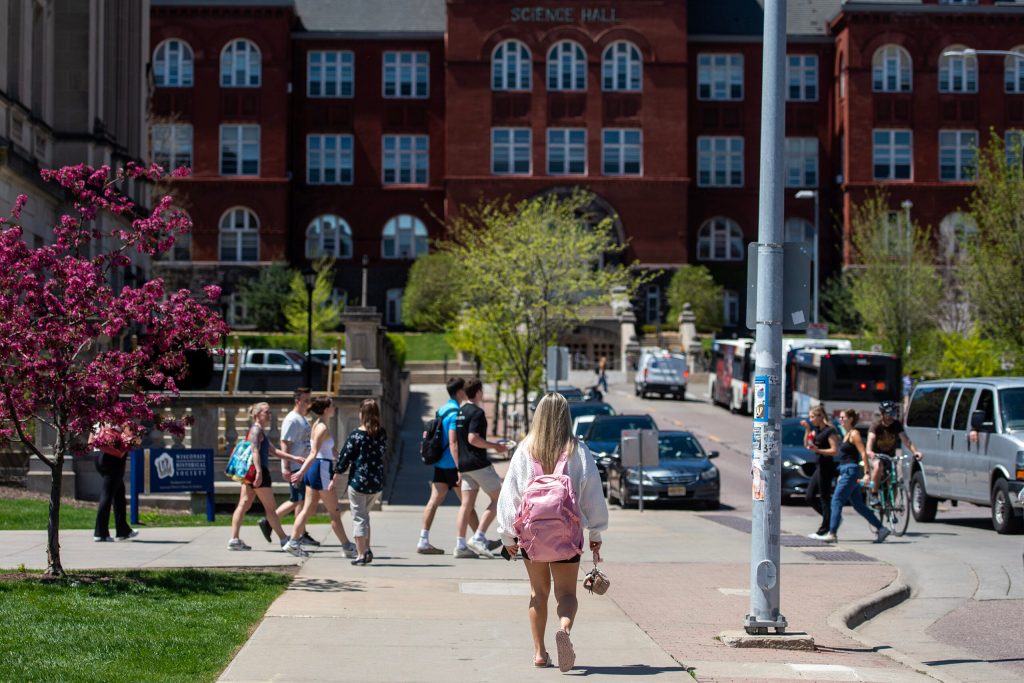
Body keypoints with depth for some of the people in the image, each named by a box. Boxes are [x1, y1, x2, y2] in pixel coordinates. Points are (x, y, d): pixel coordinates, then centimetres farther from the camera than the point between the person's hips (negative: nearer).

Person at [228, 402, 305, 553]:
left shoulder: (260, 431, 21)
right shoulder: (256, 430, -10)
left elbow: (274, 451, 25)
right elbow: (255, 451, -22)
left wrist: (293, 458, 20)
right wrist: (259, 472, -30)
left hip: (251, 472, 10)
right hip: (258, 472, -10)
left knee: (244, 505, 6)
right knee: (271, 507, -4)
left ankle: (234, 540, 4)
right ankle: (284, 541, 0)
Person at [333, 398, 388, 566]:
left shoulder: (356, 435, -12)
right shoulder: (382, 434, 1)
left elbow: (345, 458, -7)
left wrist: (335, 479, 2)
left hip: (358, 481, -5)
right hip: (377, 483, 5)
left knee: (359, 517, 4)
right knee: (364, 515, 21)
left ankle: (362, 555, 2)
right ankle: (367, 550, 14)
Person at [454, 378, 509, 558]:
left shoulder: (460, 412, 14)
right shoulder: (477, 412, -12)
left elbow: (453, 440, 16)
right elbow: (473, 438, -21)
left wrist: (459, 465, 21)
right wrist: (496, 446, -11)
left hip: (464, 464, 8)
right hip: (479, 464, -8)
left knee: (467, 503, 7)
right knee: (498, 499, 0)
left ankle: (460, 545, 1)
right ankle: (479, 537, -8)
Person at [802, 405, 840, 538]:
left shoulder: (830, 431, -13)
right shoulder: (817, 430, 14)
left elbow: (834, 450, -17)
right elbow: (807, 444, 16)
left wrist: (818, 450, -24)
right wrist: (807, 429, 6)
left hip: (827, 467, -10)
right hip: (819, 466, 10)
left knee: (824, 498, -5)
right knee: (810, 497, 10)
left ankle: (824, 530, 0)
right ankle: (832, 519, 18)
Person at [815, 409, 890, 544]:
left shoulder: (854, 434, -9)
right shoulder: (847, 434, 18)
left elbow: (863, 454, -16)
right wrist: (841, 475, 23)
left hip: (851, 472, -10)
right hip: (846, 472, 10)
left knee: (837, 501, -10)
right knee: (858, 505, 10)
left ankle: (832, 534, -11)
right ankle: (881, 529, 12)